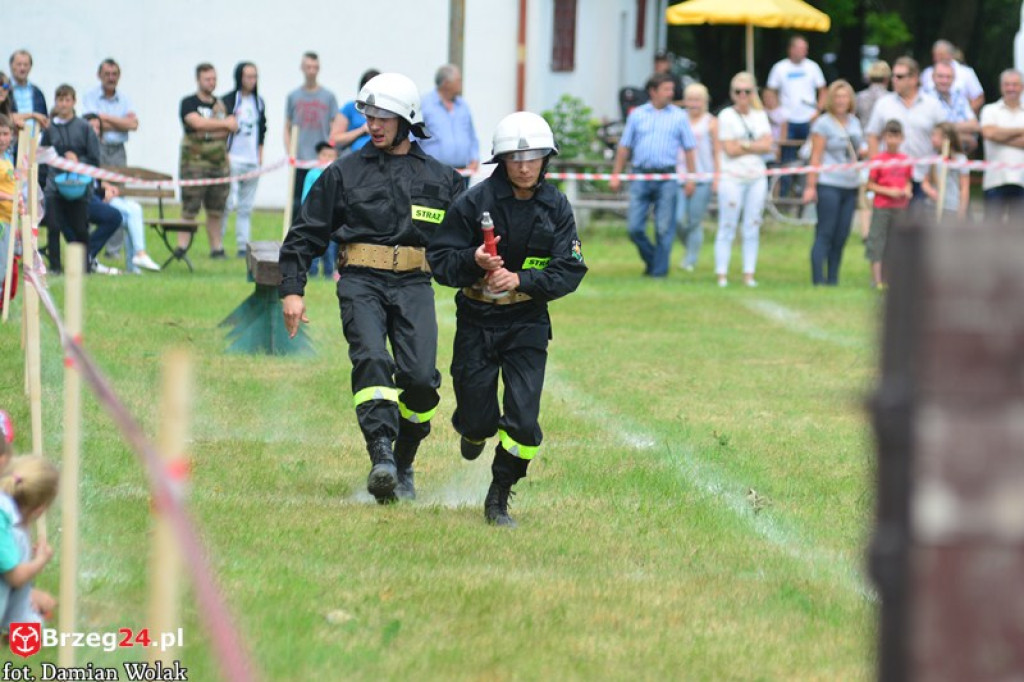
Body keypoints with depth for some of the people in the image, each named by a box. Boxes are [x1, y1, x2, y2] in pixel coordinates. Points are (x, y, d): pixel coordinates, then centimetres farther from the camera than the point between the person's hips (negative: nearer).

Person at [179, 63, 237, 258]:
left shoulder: (220, 104, 17)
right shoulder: (189, 103, 0)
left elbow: (233, 126, 9)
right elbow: (197, 123, -16)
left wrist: (209, 128, -8)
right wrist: (224, 125, -8)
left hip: (219, 163, 5)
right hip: (194, 162, -5)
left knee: (216, 211, 6)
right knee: (189, 211, -8)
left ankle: (217, 248, 10)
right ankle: (181, 248, -6)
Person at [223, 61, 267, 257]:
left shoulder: (258, 102, 13)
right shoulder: (229, 101, -3)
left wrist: (260, 154, 12)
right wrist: (224, 154, -10)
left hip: (252, 161, 5)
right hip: (232, 160, -5)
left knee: (246, 207, 5)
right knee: (227, 202, -12)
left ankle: (243, 246, 7)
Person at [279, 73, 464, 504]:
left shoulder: (440, 179, 15)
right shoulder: (344, 173, 11)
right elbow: (305, 235, 12)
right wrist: (292, 290, 4)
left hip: (414, 285, 1)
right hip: (361, 282, -1)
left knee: (420, 377, -12)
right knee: (372, 360, -24)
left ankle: (403, 465, 8)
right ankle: (381, 457, -36)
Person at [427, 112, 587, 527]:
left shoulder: (555, 207, -3)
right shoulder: (474, 202, -10)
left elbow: (570, 271, -7)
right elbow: (439, 260, -8)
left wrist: (521, 280, -22)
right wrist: (474, 261, -28)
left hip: (528, 323, 1)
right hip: (477, 321, -1)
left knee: (523, 421, -9)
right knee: (478, 417, 6)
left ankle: (498, 500, 9)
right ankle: (474, 430, 45)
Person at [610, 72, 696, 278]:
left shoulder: (679, 116, 8)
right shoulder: (637, 115, 11)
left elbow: (689, 149, 7)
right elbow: (624, 147, 13)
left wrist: (691, 178, -1)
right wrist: (615, 175, 7)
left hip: (666, 178, -1)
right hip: (640, 176, 1)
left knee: (664, 229, -2)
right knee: (635, 228, -2)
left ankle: (659, 270, 7)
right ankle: (651, 259, 20)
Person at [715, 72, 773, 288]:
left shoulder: (760, 116, 12)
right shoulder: (726, 116, -1)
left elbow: (767, 146, 0)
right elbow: (730, 149, -9)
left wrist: (744, 144, -9)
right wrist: (756, 146, -5)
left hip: (757, 178, 4)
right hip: (732, 178, -4)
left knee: (753, 229, 5)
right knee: (727, 227, -5)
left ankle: (749, 274, 8)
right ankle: (722, 274, -2)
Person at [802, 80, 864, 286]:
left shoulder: (854, 122, 15)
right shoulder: (823, 123, -4)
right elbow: (816, 157, -8)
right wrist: (811, 186, -13)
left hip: (850, 186, 6)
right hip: (828, 185, -6)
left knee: (841, 236, 5)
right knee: (825, 234, -9)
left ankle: (833, 278, 10)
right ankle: (818, 279, -10)